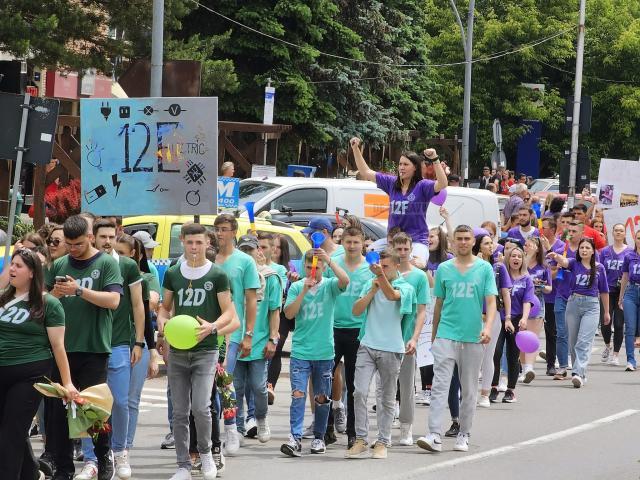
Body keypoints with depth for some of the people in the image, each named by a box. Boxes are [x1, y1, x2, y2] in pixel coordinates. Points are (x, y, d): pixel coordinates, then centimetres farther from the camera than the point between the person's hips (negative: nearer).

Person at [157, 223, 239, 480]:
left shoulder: (217, 275, -1)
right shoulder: (173, 273, 8)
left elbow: (228, 312, -1)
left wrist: (212, 327, -20)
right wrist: (162, 321, -6)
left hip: (205, 350, -3)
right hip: (177, 351, 3)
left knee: (201, 407, -15)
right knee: (179, 412, 5)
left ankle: (205, 451, 11)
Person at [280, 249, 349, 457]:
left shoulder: (329, 286, 1)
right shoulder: (296, 287, 4)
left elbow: (345, 281, -20)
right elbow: (289, 313, -6)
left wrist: (329, 259, -23)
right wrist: (304, 290, -13)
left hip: (324, 352, 0)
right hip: (300, 351, 0)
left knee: (322, 398, 9)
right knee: (298, 395, -11)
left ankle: (319, 438, 20)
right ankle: (295, 438, -16)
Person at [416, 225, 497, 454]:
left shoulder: (484, 269, 3)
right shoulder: (444, 269, 7)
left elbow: (491, 301, -2)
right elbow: (439, 304, 13)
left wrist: (487, 327, -18)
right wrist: (433, 334, 15)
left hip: (473, 338, 0)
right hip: (446, 334, 0)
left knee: (469, 390, 9)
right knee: (439, 386, -10)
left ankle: (463, 435, 20)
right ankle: (435, 435, -16)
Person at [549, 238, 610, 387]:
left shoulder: (599, 268, 4)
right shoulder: (574, 263, 4)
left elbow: (603, 291, 12)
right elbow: (564, 262, -20)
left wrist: (606, 312, 17)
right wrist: (556, 256, -44)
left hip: (591, 306, -2)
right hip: (573, 303, 2)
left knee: (584, 342, -14)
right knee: (573, 342, 7)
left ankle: (578, 373, -25)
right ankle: (581, 374, 20)